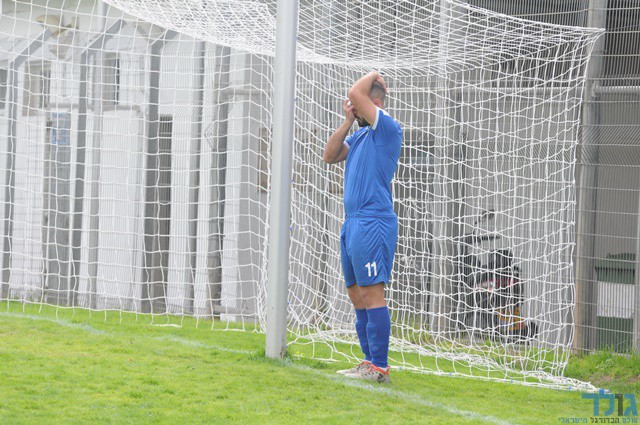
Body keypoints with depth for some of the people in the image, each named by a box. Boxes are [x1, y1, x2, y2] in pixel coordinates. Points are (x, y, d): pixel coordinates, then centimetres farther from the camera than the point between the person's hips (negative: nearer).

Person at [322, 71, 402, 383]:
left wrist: (372, 77, 3)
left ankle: (379, 368, -11)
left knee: (371, 293, -11)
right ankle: (370, 362, 14)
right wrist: (348, 122, 10)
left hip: (373, 224, -9)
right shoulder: (359, 135, 19)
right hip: (353, 223, 9)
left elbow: (355, 93, -16)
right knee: (357, 295, 10)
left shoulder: (387, 129, -8)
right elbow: (329, 156, 15)